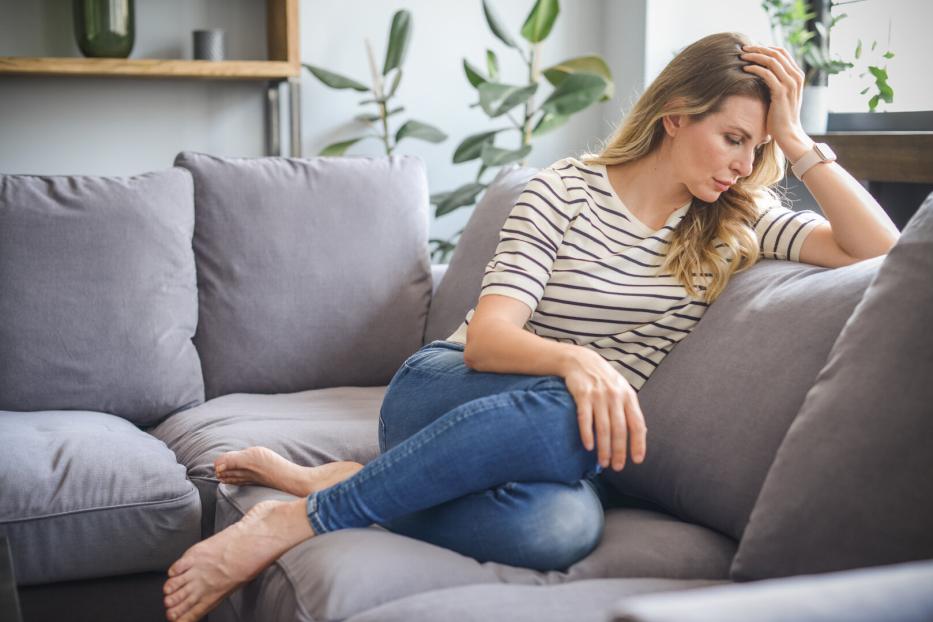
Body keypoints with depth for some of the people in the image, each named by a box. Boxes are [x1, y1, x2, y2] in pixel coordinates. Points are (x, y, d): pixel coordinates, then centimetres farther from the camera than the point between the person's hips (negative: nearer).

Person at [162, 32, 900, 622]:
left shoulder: (737, 220, 8)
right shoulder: (565, 190, -4)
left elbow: (880, 249, -1)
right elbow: (486, 337, -13)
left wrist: (796, 141, -7)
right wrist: (575, 361, -34)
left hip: (558, 430, 3)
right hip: (442, 394, -2)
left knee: (563, 525, -38)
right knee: (566, 419, -40)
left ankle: (333, 481, -18)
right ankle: (295, 518, -27)